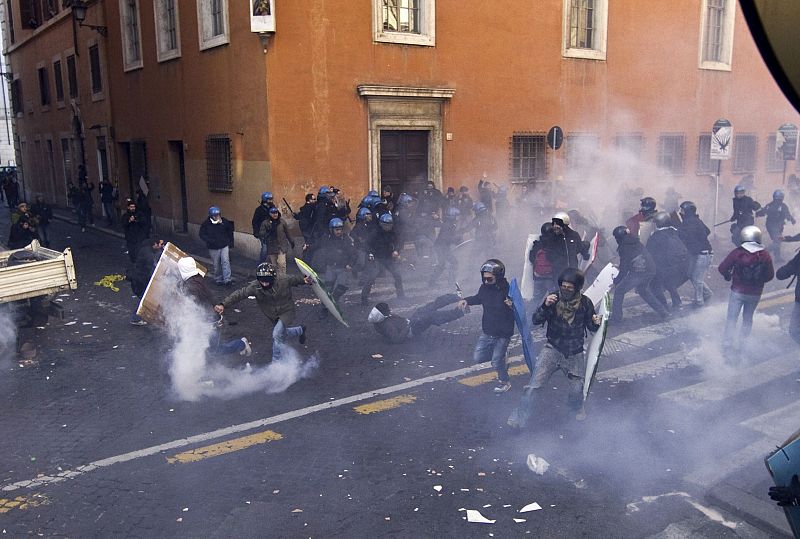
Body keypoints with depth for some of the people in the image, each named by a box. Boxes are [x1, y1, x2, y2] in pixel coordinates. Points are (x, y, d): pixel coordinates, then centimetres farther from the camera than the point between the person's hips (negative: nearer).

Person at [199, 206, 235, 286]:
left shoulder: (225, 222, -4)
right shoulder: (206, 224, -10)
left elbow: (230, 232, 12)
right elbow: (202, 235, -6)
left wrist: (229, 242, 7)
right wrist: (210, 240, -20)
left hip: (224, 246, 1)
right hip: (213, 248, -1)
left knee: (225, 262, -10)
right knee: (216, 265, 9)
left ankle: (227, 279, -10)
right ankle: (218, 279, 25)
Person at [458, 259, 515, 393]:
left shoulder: (507, 291, -22)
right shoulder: (485, 288, -5)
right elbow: (478, 298, 18)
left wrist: (511, 305, -43)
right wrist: (466, 300, 0)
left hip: (502, 333, -6)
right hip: (487, 332, 6)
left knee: (496, 362, -2)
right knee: (478, 357, 6)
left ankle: (505, 382, 27)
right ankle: (501, 355, 32)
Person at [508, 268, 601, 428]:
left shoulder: (585, 303, -5)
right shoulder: (554, 298, -8)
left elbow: (591, 327, 6)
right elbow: (536, 321, -11)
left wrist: (596, 323, -17)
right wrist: (545, 306, -28)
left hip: (575, 353, 1)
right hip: (553, 349, -1)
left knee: (577, 389, 5)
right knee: (534, 385, -12)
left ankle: (577, 407, 42)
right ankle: (519, 417, -1)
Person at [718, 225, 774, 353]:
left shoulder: (737, 253, -15)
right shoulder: (765, 255, -10)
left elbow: (722, 268, -12)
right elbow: (770, 275, -3)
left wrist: (728, 277, 8)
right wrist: (759, 281, 14)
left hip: (737, 291, -2)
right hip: (755, 294, 2)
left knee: (731, 318, 9)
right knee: (747, 318, 18)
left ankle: (727, 341, 10)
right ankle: (742, 342, 23)